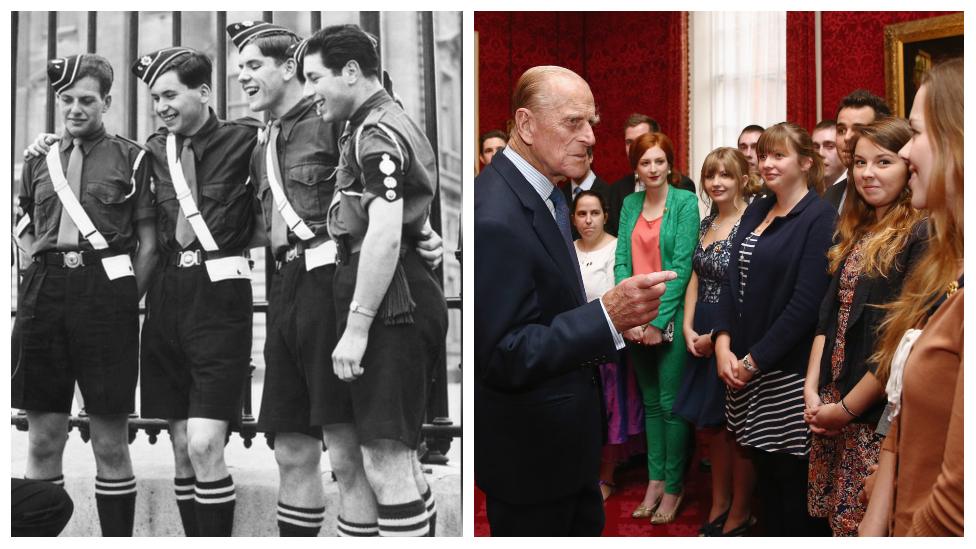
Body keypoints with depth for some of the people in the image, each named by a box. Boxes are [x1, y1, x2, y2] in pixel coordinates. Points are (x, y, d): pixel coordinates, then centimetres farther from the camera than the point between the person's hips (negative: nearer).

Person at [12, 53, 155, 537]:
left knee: (110, 445, 2)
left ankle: (117, 536, 13)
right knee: (43, 441, 7)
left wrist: (125, 299, -6)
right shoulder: (39, 160, 15)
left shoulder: (131, 158, 4)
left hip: (106, 293, -3)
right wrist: (46, 265, 9)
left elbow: (149, 243, 1)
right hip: (43, 293, 4)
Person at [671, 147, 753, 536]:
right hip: (702, 337, 7)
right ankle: (718, 507, 29)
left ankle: (738, 514, 22)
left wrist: (719, 336, -14)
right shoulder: (707, 224, 9)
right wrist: (688, 328, 1)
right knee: (711, 424, 14)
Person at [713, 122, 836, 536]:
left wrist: (755, 359, -15)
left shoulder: (820, 218, -10)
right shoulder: (756, 211, 12)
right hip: (745, 364, 7)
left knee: (792, 477, 3)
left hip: (789, 371, -6)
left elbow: (806, 303, -17)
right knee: (763, 468, 15)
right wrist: (723, 343, -3)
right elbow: (732, 279, 10)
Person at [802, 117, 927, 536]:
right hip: (830, 403, 7)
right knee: (833, 515, 15)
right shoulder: (853, 232, 11)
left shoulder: (921, 235, -13)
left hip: (878, 415, -7)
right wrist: (812, 389, 2)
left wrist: (847, 409, -13)